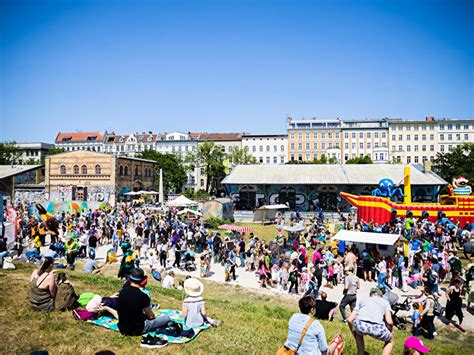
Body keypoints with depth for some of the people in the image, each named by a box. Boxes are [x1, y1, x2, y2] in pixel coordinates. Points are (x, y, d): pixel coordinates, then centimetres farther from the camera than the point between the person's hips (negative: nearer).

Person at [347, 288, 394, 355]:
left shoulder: (363, 300, 35)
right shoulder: (385, 301, 31)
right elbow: (389, 322, 12)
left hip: (360, 324, 2)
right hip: (376, 326, -2)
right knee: (390, 340, 33)